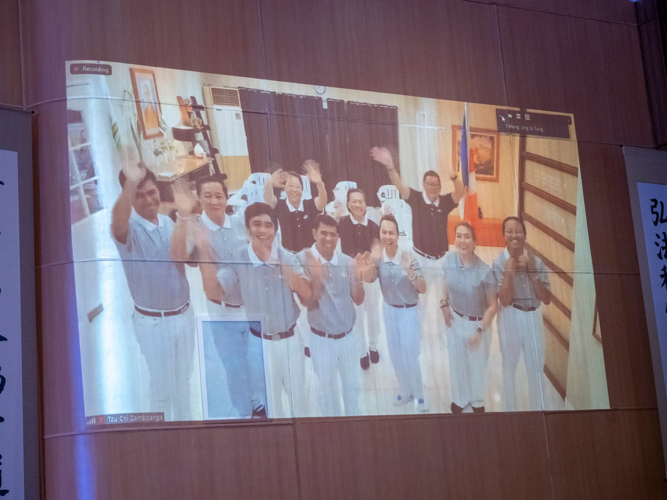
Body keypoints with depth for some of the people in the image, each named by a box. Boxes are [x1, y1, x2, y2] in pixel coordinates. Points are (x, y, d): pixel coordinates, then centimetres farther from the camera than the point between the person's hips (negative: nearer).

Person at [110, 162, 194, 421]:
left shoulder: (168, 222, 1)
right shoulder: (129, 228, -19)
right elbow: (117, 222, -44)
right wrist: (131, 183, -54)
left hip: (184, 314, 6)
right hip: (153, 322, -6)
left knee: (184, 380, 21)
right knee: (163, 387, 8)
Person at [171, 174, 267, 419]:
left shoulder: (240, 226, 0)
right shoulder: (195, 228, -11)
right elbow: (179, 256, -31)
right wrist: (183, 217, -38)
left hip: (251, 306, 3)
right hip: (221, 310, -2)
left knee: (257, 360, 11)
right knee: (234, 366, 10)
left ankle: (261, 408, 29)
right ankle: (243, 413, 27)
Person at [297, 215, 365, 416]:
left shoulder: (348, 261, -6)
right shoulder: (303, 260, -17)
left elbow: (358, 300, -3)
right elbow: (308, 302, -18)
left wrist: (357, 277, -20)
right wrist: (316, 277, -33)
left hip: (347, 335, 3)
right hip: (321, 338, -3)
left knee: (352, 386, 18)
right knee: (328, 390, 12)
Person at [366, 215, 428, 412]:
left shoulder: (408, 257, -20)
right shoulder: (378, 257, -10)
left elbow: (423, 289, -20)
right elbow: (368, 278, -29)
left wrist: (410, 272, -38)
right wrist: (373, 262, -48)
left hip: (409, 311, -4)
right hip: (389, 310, 4)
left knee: (410, 356, 2)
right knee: (395, 355, 15)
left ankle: (419, 395, 20)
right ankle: (405, 392, 32)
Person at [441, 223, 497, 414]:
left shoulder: (484, 271, -29)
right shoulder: (448, 260, -17)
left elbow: (493, 305, -19)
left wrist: (479, 331, -18)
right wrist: (444, 304, -2)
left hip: (477, 322, -3)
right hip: (455, 319, 3)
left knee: (477, 364, 18)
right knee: (457, 361, 21)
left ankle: (477, 401, 45)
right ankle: (460, 398, 47)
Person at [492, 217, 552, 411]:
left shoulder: (536, 262, -2)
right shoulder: (499, 262, -9)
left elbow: (546, 299, -6)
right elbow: (505, 300, -18)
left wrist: (532, 273, -15)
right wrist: (509, 271, -24)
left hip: (533, 317, 2)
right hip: (510, 317, -2)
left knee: (536, 367, 10)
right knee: (509, 366, 11)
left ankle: (538, 410, 23)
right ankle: (510, 411, 23)